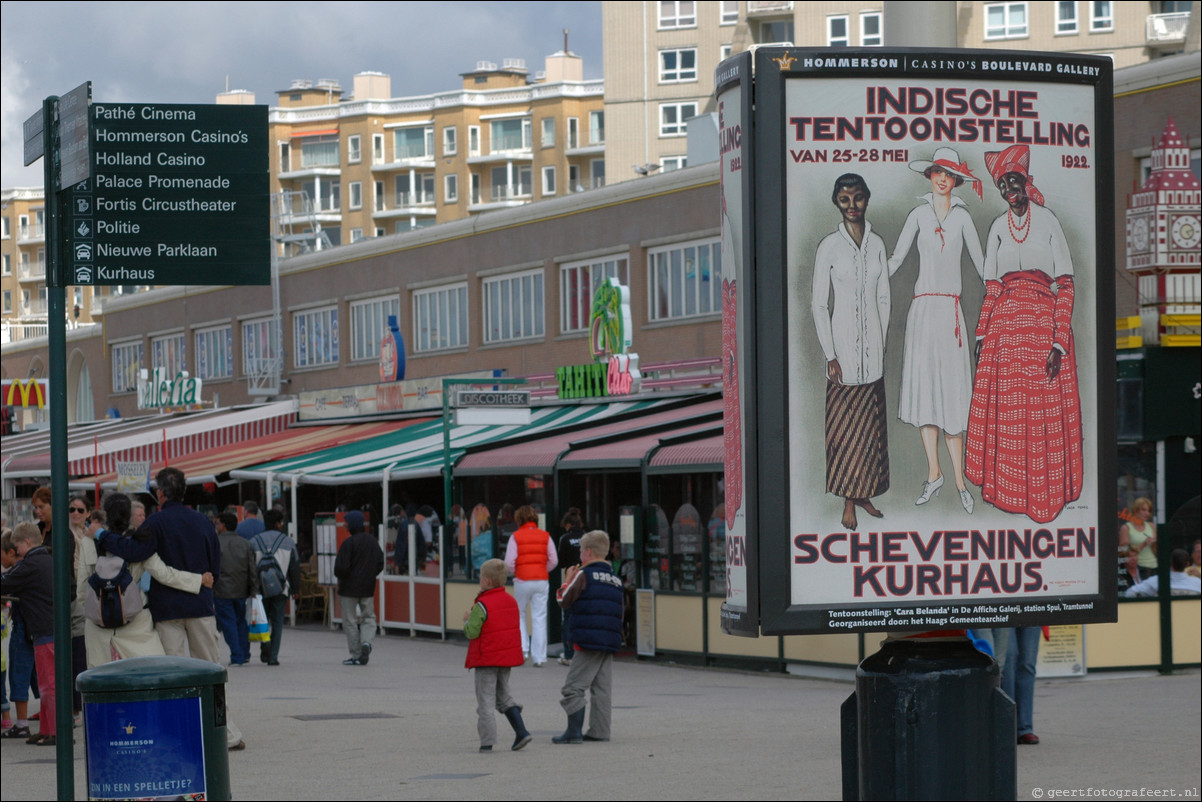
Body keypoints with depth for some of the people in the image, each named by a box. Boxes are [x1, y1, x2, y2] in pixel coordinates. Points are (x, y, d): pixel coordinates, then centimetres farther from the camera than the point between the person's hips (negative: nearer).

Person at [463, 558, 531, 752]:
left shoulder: (482, 605, -17)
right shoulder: (511, 601, 7)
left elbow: (471, 632, -21)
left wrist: (467, 620, 1)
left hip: (486, 660, -7)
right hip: (507, 658, 7)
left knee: (485, 700, -1)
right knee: (503, 696, 20)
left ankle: (487, 742, -3)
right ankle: (521, 732, 8)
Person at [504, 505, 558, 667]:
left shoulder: (516, 537, -4)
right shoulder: (545, 536, 3)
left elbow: (509, 562, -8)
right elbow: (553, 560, 1)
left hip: (522, 581, -2)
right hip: (541, 581, 2)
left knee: (519, 615, 17)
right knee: (539, 618, 4)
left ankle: (523, 648, 5)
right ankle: (539, 657, 2)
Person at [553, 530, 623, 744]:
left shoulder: (584, 575, -6)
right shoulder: (615, 579, 15)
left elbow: (564, 600, -6)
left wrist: (568, 580, 12)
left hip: (588, 641, -7)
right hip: (610, 642, 7)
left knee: (573, 688, -3)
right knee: (602, 688, 9)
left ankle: (574, 731, -8)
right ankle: (599, 731, 7)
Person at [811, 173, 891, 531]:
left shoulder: (877, 244, 7)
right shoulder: (829, 246, -6)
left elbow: (884, 299, 13)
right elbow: (819, 304, -5)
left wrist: (881, 344, 6)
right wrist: (830, 356, -10)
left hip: (872, 348, 4)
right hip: (843, 345, -4)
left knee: (870, 423, 8)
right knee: (845, 423, -1)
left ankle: (864, 493, 18)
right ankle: (848, 500, 5)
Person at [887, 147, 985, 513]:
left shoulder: (962, 217, 7)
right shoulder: (919, 215, 9)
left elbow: (979, 262, 10)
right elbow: (897, 257, 8)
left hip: (951, 310, -1)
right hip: (922, 307, 1)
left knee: (951, 391, -5)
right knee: (922, 387, -2)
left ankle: (959, 478, -2)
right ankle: (934, 473, 6)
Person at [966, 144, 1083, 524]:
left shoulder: (1048, 221, 0)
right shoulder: (998, 228, 11)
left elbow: (1065, 286, -5)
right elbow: (991, 289, 12)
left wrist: (1059, 342, -13)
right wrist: (981, 336, 2)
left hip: (1044, 320, -3)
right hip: (1004, 326, 3)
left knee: (1045, 411, -2)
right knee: (1004, 407, 2)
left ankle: (1046, 490, 7)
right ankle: (1005, 487, 12)